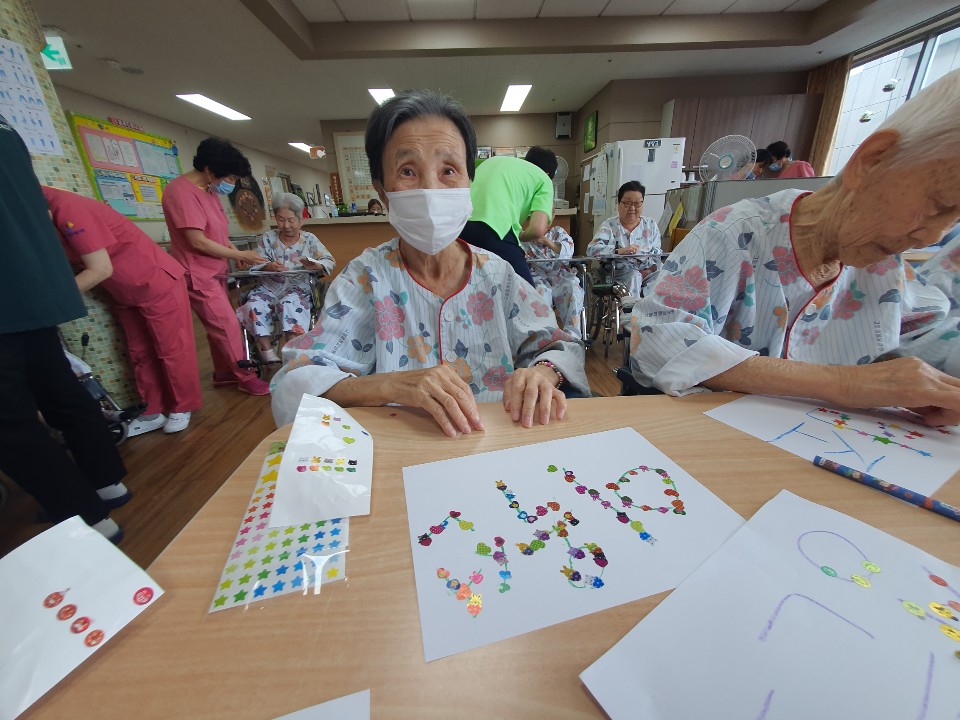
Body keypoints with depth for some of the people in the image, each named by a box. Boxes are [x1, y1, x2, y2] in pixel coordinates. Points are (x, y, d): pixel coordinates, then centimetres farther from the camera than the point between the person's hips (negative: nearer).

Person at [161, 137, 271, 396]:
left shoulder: (209, 189, 9)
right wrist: (240, 255, -14)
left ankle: (223, 372, 26)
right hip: (199, 275, -9)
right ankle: (245, 377, 5)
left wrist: (235, 252, 1)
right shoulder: (181, 191, -19)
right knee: (229, 327, -7)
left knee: (220, 326, 14)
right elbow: (198, 241, -22)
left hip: (216, 271, 9)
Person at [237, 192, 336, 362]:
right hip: (269, 287, 3)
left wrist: (314, 265, -28)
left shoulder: (309, 239, 6)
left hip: (298, 288, -2)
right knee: (255, 305, -26)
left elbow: (330, 262, -5)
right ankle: (267, 351, -20)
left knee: (290, 304, -34)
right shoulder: (267, 238, 10)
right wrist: (268, 266, -21)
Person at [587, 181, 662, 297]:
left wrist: (648, 271, -13)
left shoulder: (651, 225, 16)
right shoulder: (609, 226, 5)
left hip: (647, 274, 3)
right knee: (634, 276, -33)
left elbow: (657, 255, 8)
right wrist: (620, 251, -27)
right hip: (620, 274, -2)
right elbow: (592, 249, -13)